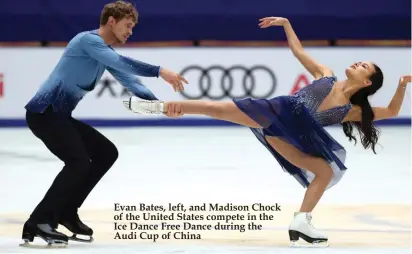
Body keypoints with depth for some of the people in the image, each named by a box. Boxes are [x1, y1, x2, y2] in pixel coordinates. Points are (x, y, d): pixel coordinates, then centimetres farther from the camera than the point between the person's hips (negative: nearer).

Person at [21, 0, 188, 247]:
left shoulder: (106, 52, 17)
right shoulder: (88, 40, -13)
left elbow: (130, 81, 12)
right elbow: (120, 62, -29)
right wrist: (160, 72, -35)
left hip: (60, 115, 10)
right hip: (44, 113, -10)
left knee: (107, 153, 11)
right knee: (79, 162, -22)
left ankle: (66, 212, 14)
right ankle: (39, 222, -18)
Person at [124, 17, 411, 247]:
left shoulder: (354, 110, 10)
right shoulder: (326, 75, 12)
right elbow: (299, 51, 19)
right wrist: (286, 22, 14)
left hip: (292, 136, 2)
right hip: (277, 112, -2)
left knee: (328, 172, -11)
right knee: (220, 108, -19)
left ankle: (301, 222, -7)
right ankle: (159, 106, -17)